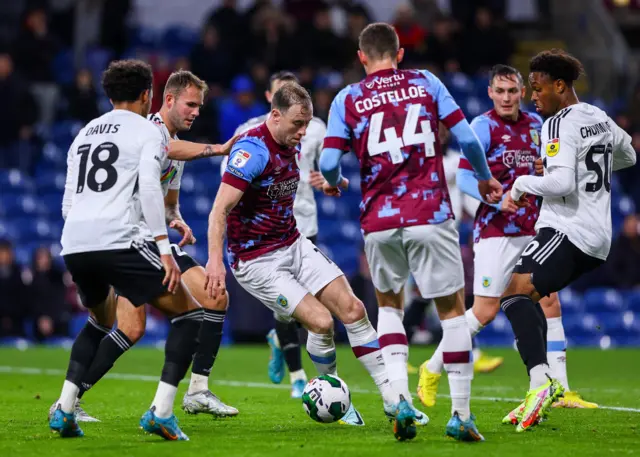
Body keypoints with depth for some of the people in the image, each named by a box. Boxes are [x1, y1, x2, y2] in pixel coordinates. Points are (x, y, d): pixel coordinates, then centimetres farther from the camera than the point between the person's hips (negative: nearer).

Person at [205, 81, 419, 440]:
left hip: (294, 246, 8)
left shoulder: (292, 145, 4)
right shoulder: (253, 150, -22)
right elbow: (219, 211, -29)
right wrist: (215, 259, -39)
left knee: (352, 309, -4)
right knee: (321, 321, -17)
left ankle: (394, 399, -3)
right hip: (257, 261, -8)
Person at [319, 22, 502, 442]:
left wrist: (334, 184, 20)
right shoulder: (425, 83, 6)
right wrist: (486, 179, 17)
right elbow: (466, 137, 0)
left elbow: (329, 163, -3)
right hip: (430, 215, -1)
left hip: (378, 221, 2)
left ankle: (400, 400, 4)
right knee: (452, 309, 7)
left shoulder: (347, 99, 5)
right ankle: (461, 414, 4)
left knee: (389, 305, 21)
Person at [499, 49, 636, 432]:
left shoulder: (560, 124, -11)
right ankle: (539, 398, 10)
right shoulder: (602, 120, 17)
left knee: (515, 289, -20)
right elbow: (628, 156, 36)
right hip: (598, 237, 10)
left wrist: (522, 185, -7)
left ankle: (541, 381, -39)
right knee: (529, 296, 16)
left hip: (568, 230, -10)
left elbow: (562, 183, -22)